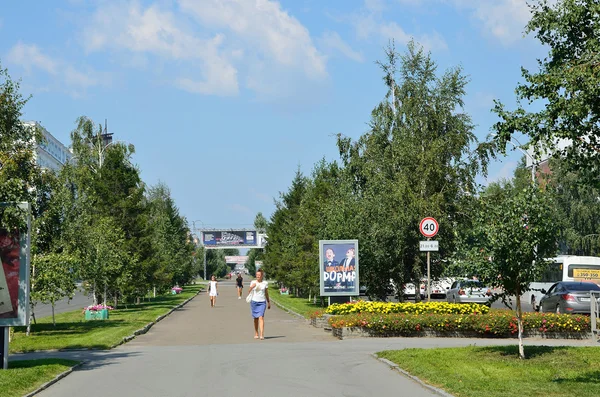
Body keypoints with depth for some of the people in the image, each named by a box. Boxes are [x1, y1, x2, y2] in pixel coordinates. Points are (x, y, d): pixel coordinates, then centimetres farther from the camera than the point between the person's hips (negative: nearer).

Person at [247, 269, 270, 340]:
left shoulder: (265, 283, 3)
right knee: (256, 318, 9)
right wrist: (252, 287, -26)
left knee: (261, 317, -13)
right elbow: (249, 292, -7)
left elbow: (266, 293, 13)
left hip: (262, 302, -1)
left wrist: (269, 302, 17)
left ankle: (261, 335, -20)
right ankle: (256, 334, 22)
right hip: (254, 301, 1)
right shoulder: (253, 282, 0)